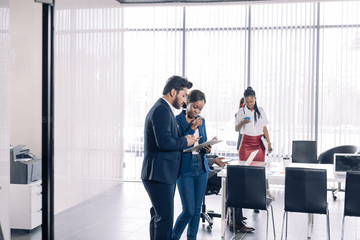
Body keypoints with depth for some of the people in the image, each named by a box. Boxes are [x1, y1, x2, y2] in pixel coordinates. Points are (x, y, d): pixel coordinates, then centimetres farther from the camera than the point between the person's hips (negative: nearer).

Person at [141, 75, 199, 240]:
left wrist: (185, 139, 6)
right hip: (159, 174, -11)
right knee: (164, 218, -8)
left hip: (163, 174, 11)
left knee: (159, 216, 18)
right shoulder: (161, 110, -16)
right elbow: (164, 142, -26)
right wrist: (185, 141, -11)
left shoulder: (164, 109, 17)